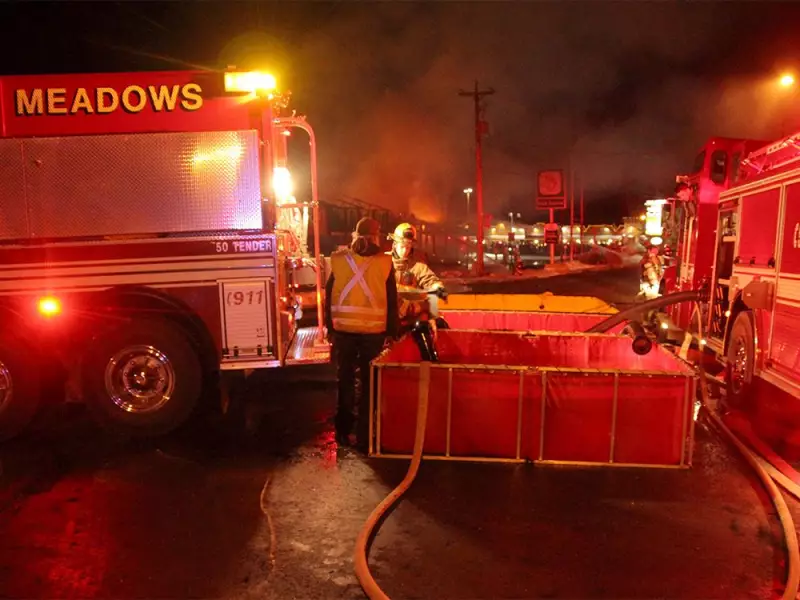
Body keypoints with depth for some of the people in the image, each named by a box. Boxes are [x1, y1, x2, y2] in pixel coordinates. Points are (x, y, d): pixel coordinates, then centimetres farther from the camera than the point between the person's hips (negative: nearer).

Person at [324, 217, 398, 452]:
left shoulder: (338, 259, -1)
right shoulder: (385, 262, -3)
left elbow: (329, 295, 3)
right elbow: (391, 300, -1)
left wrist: (329, 326, 12)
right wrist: (391, 332, 5)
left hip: (343, 329, 1)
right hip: (374, 330, -1)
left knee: (345, 380, 16)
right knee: (369, 384, 9)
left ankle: (343, 432, 26)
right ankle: (364, 437, 13)